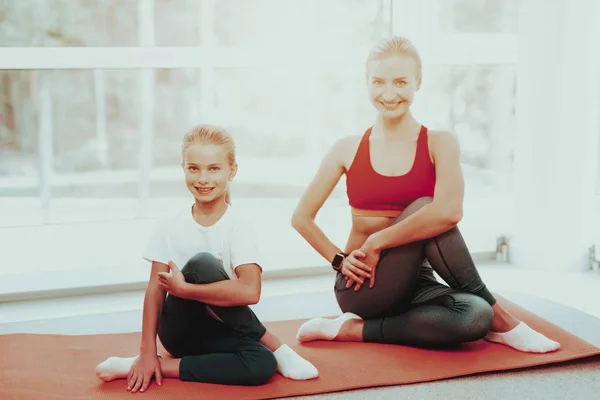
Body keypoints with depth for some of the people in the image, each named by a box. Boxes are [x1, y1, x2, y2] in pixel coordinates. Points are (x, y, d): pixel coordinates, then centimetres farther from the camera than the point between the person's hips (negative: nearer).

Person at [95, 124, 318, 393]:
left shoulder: (238, 228, -11)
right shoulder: (169, 227, -5)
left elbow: (250, 291, -26)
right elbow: (155, 289, -5)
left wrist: (182, 288, -24)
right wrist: (147, 352, -13)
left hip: (220, 331, -1)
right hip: (180, 330, 2)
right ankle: (274, 347, -15)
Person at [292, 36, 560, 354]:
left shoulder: (439, 144, -3)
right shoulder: (348, 150, 1)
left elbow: (449, 212, -22)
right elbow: (302, 218, 6)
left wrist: (378, 242, -20)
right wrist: (340, 260, -5)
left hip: (413, 287, 0)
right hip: (362, 288, 0)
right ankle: (502, 320, -14)